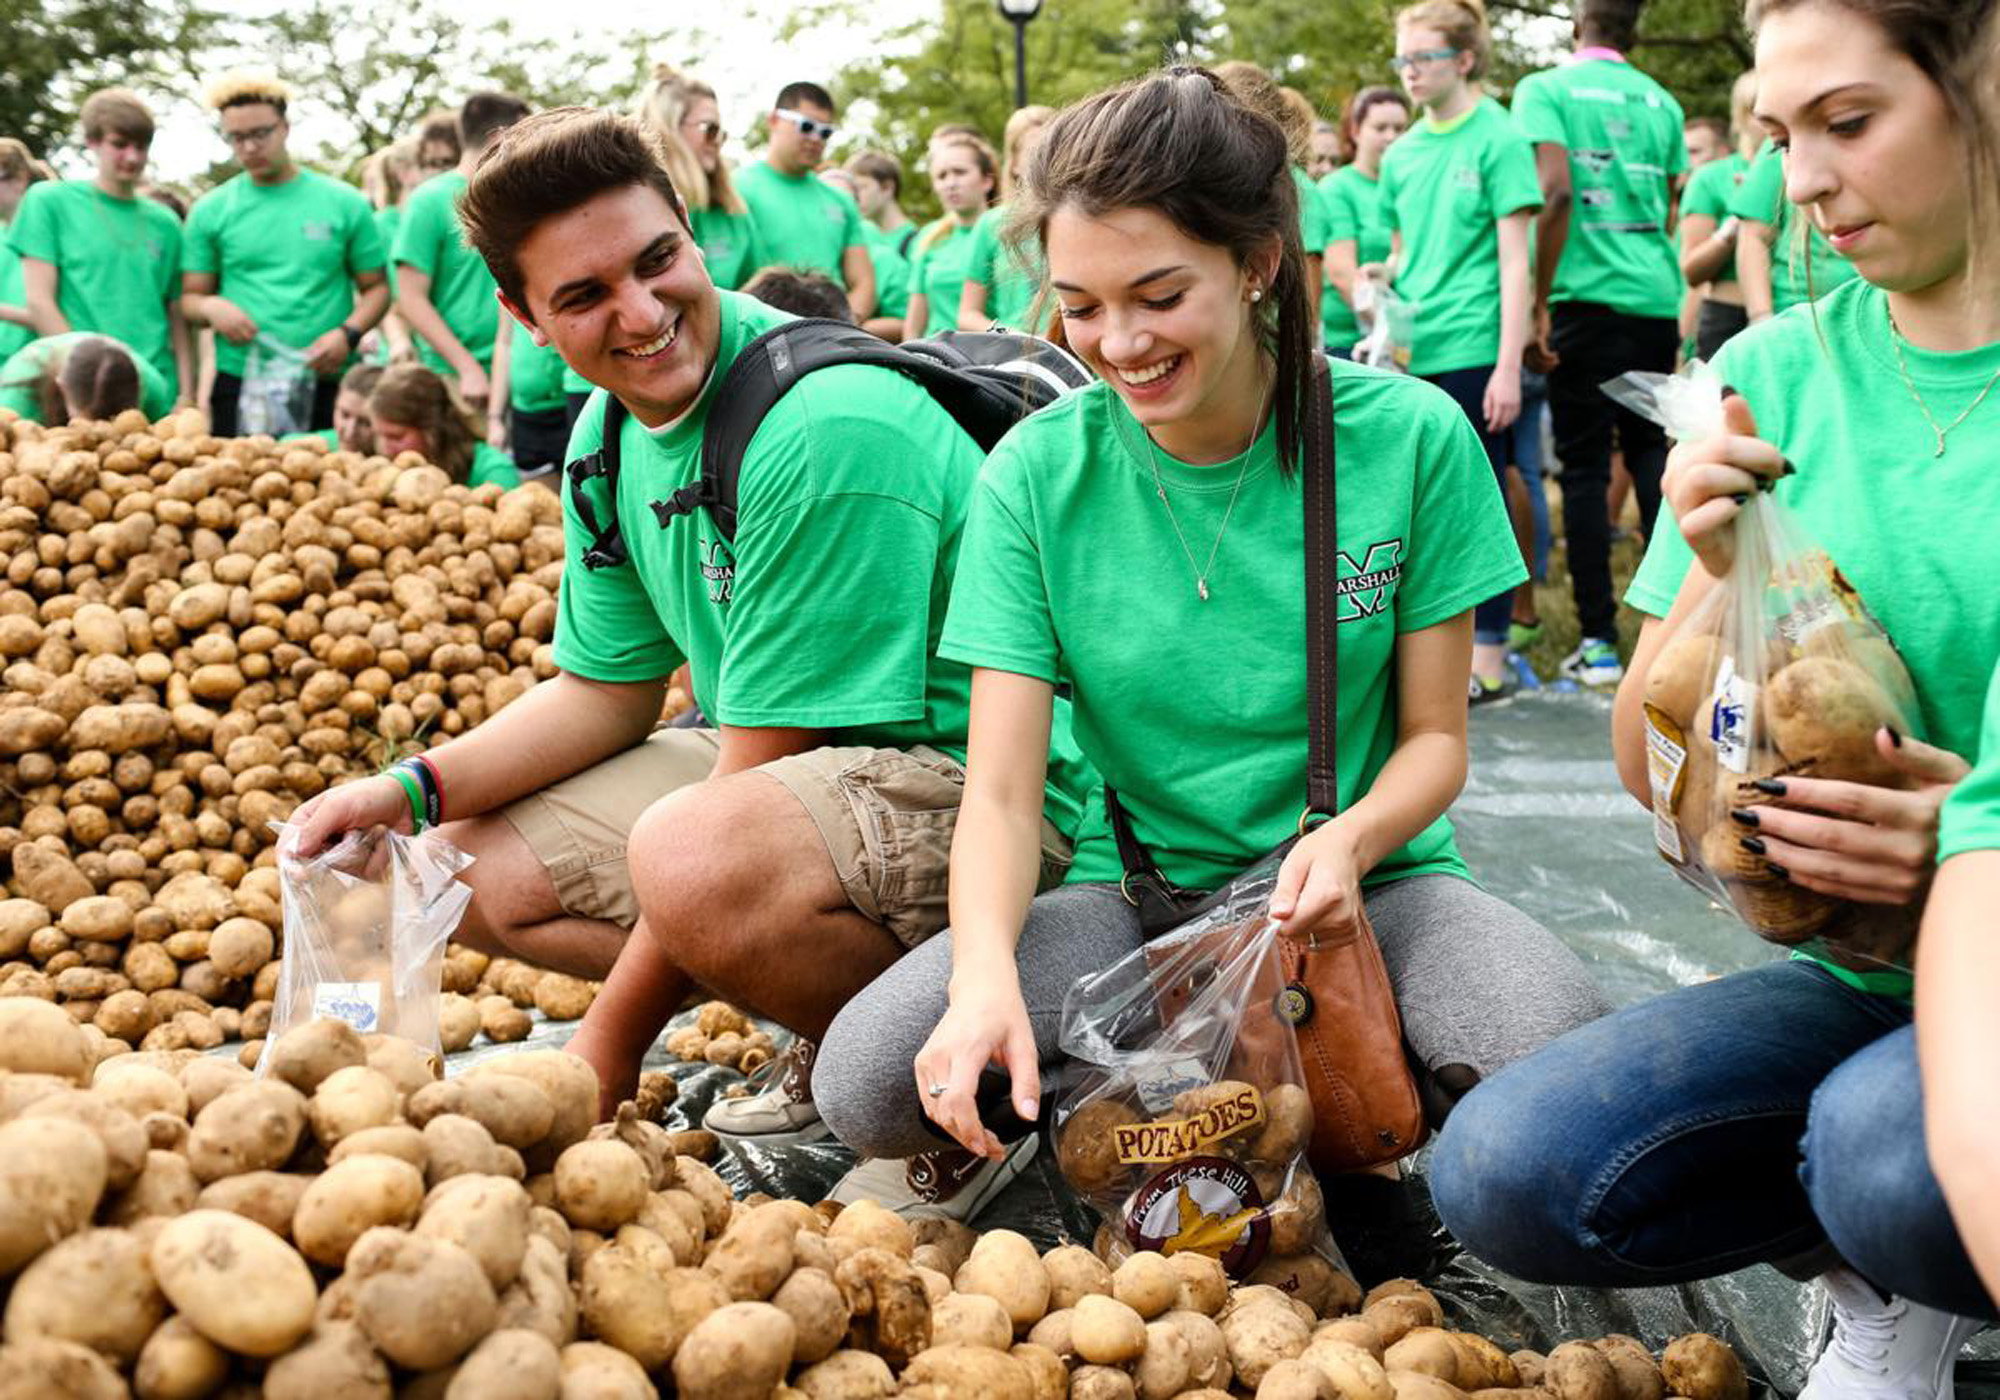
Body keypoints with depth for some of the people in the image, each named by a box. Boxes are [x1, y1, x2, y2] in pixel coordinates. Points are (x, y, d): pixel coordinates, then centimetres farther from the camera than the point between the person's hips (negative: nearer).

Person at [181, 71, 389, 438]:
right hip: (239, 387, 1)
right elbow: (190, 297, 13)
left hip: (329, 386, 0)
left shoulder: (344, 203, 6)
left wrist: (348, 333, -9)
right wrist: (211, 307, -10)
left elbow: (375, 288, 10)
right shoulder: (210, 211, 9)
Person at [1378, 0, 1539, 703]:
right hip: (1410, 354, 6)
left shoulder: (1499, 139, -3)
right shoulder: (1402, 154, 14)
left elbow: (1515, 260, -7)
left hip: (1472, 350, -6)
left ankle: (1489, 658, 5)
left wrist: (1509, 364, -13)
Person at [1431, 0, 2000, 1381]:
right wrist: (1713, 582, -14)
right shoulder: (1772, 377, 3)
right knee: (1503, 1170, -18)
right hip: (1858, 978, 4)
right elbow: (1653, 773, 5)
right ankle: (1883, 1280, 7)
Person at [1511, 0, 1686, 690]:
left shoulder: (1546, 88, -2)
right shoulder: (1661, 102, 13)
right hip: (1658, 298, 4)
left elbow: (1555, 191, -15)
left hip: (1588, 297, -4)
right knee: (1649, 449, 16)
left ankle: (1600, 642, 0)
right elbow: (1671, 211, 18)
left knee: (1585, 465, 0)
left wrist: (1538, 302, -12)